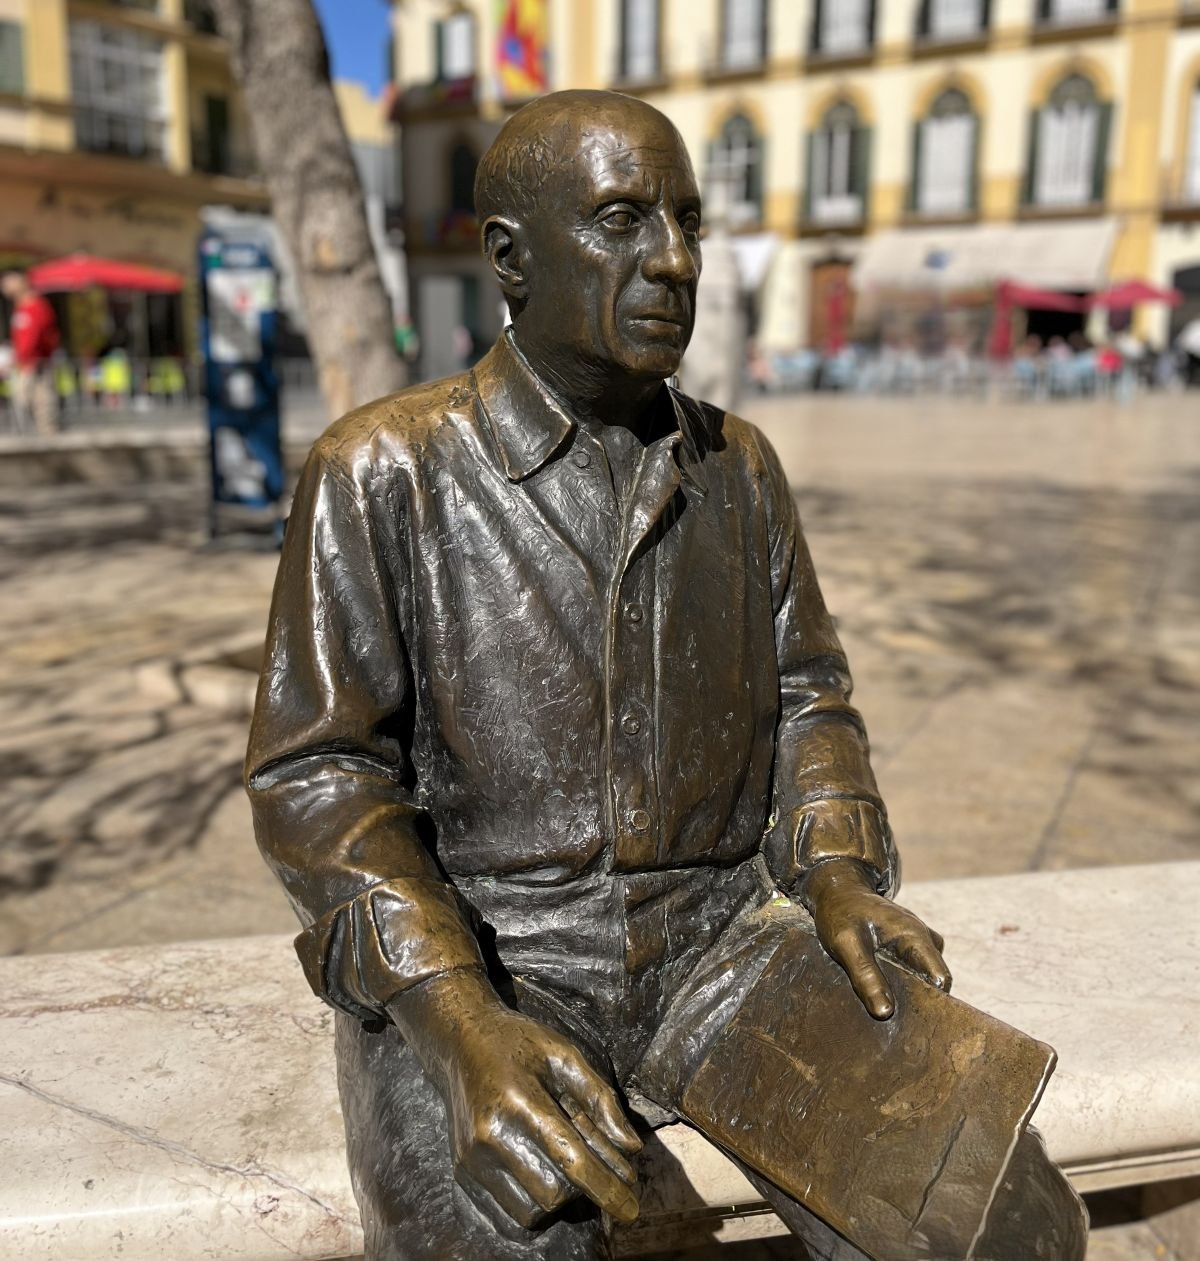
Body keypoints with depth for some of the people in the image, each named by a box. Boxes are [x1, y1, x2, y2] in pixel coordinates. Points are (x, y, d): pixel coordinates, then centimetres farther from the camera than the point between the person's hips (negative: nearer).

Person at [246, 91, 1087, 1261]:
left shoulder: (740, 465, 5)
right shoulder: (381, 472, -8)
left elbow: (804, 694, 11)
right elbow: (320, 773, -9)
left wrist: (837, 875, -8)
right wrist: (465, 1022, -22)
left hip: (715, 942, 4)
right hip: (464, 964, -3)